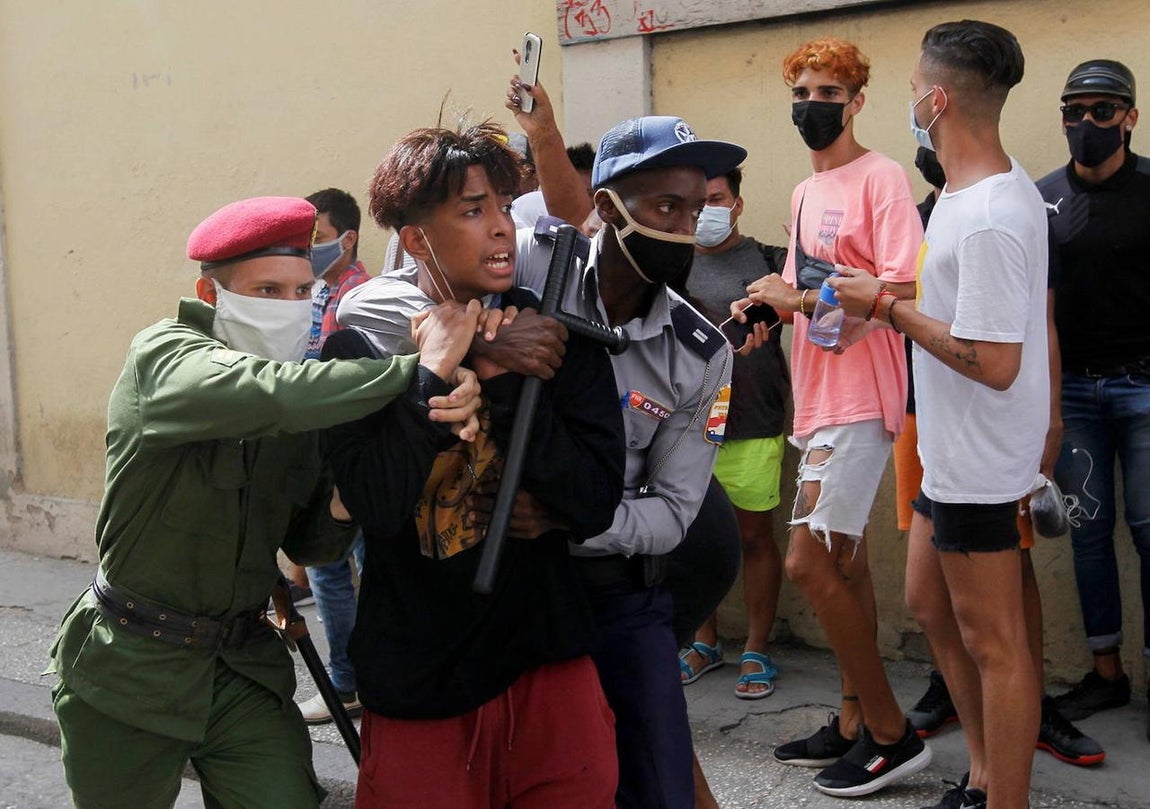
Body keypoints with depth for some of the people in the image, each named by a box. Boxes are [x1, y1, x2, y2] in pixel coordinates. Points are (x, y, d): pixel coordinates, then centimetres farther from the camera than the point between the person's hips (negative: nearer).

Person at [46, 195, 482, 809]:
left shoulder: (311, 389, 2)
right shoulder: (162, 355, -14)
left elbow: (308, 546, 6)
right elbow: (268, 395, -36)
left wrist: (340, 507, -15)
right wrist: (420, 369, -36)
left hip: (244, 666, 4)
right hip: (128, 668, -4)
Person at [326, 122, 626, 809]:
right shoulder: (363, 344, -7)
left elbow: (596, 504, -10)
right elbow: (377, 507, -18)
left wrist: (504, 382, -17)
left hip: (545, 656, 2)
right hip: (417, 675, -1)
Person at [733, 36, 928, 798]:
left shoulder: (881, 178, -10)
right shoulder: (804, 192, 16)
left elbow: (903, 291, -19)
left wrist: (798, 298, -16)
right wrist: (767, 303, 3)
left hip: (859, 400, -9)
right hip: (818, 399, 9)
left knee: (809, 563, -10)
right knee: (844, 562, 13)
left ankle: (891, 733, 3)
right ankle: (854, 723, 24)